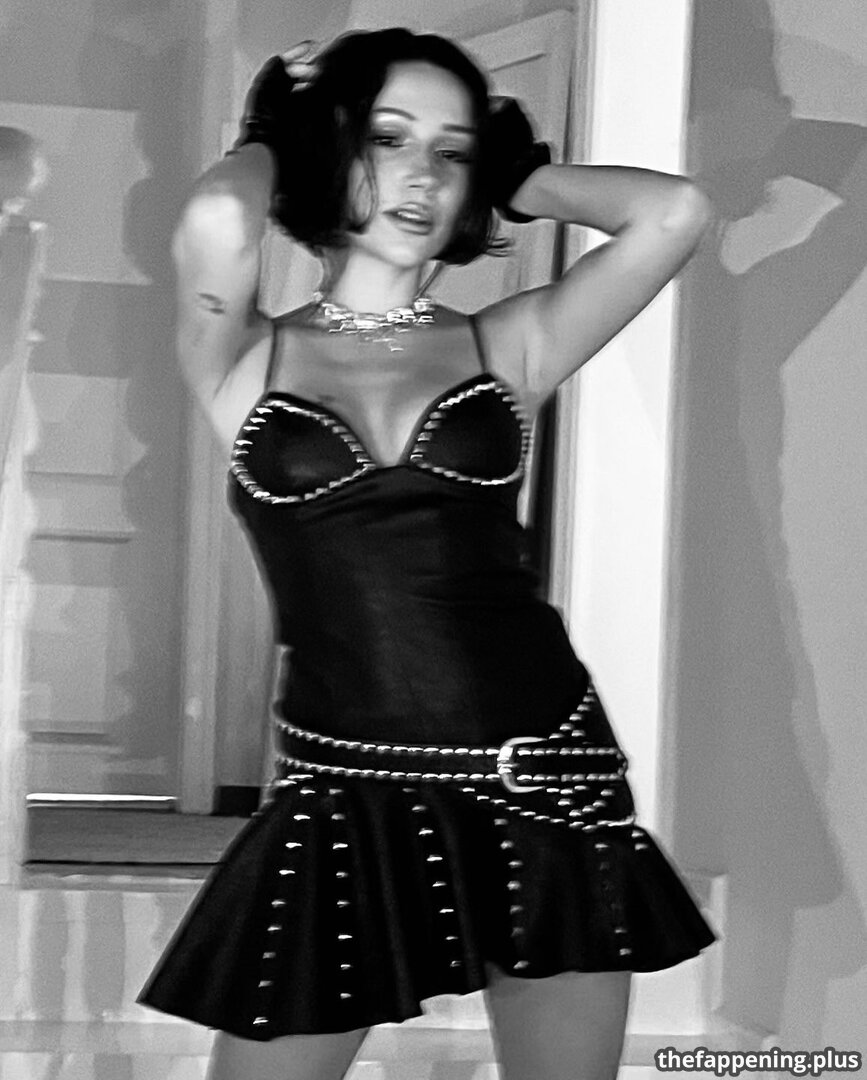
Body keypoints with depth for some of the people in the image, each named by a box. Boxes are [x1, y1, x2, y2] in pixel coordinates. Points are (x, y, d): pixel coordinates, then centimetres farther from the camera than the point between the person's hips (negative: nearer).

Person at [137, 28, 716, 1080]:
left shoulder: (505, 348, 6)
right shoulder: (245, 361, 2)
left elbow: (673, 212, -6)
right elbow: (217, 221, -20)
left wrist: (510, 176, 7)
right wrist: (264, 146, 2)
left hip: (542, 780, 2)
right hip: (344, 789, -1)